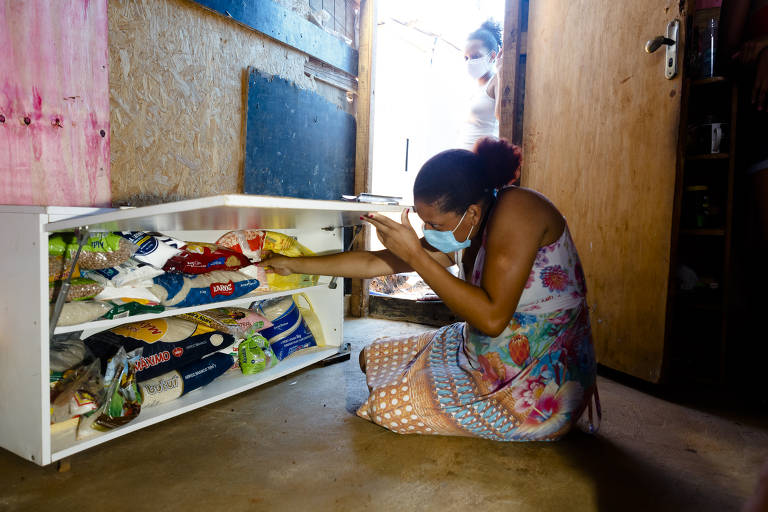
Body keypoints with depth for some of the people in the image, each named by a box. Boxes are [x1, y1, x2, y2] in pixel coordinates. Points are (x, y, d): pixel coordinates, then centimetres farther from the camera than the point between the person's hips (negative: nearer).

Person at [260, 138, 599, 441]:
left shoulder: (516, 208, -23)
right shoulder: (459, 237, 1)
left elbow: (492, 317, -30)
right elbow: (374, 262, 6)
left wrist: (415, 255, -26)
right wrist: (295, 265, 10)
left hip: (540, 389, -8)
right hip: (481, 357, 9)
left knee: (389, 405, -14)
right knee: (372, 359, 13)